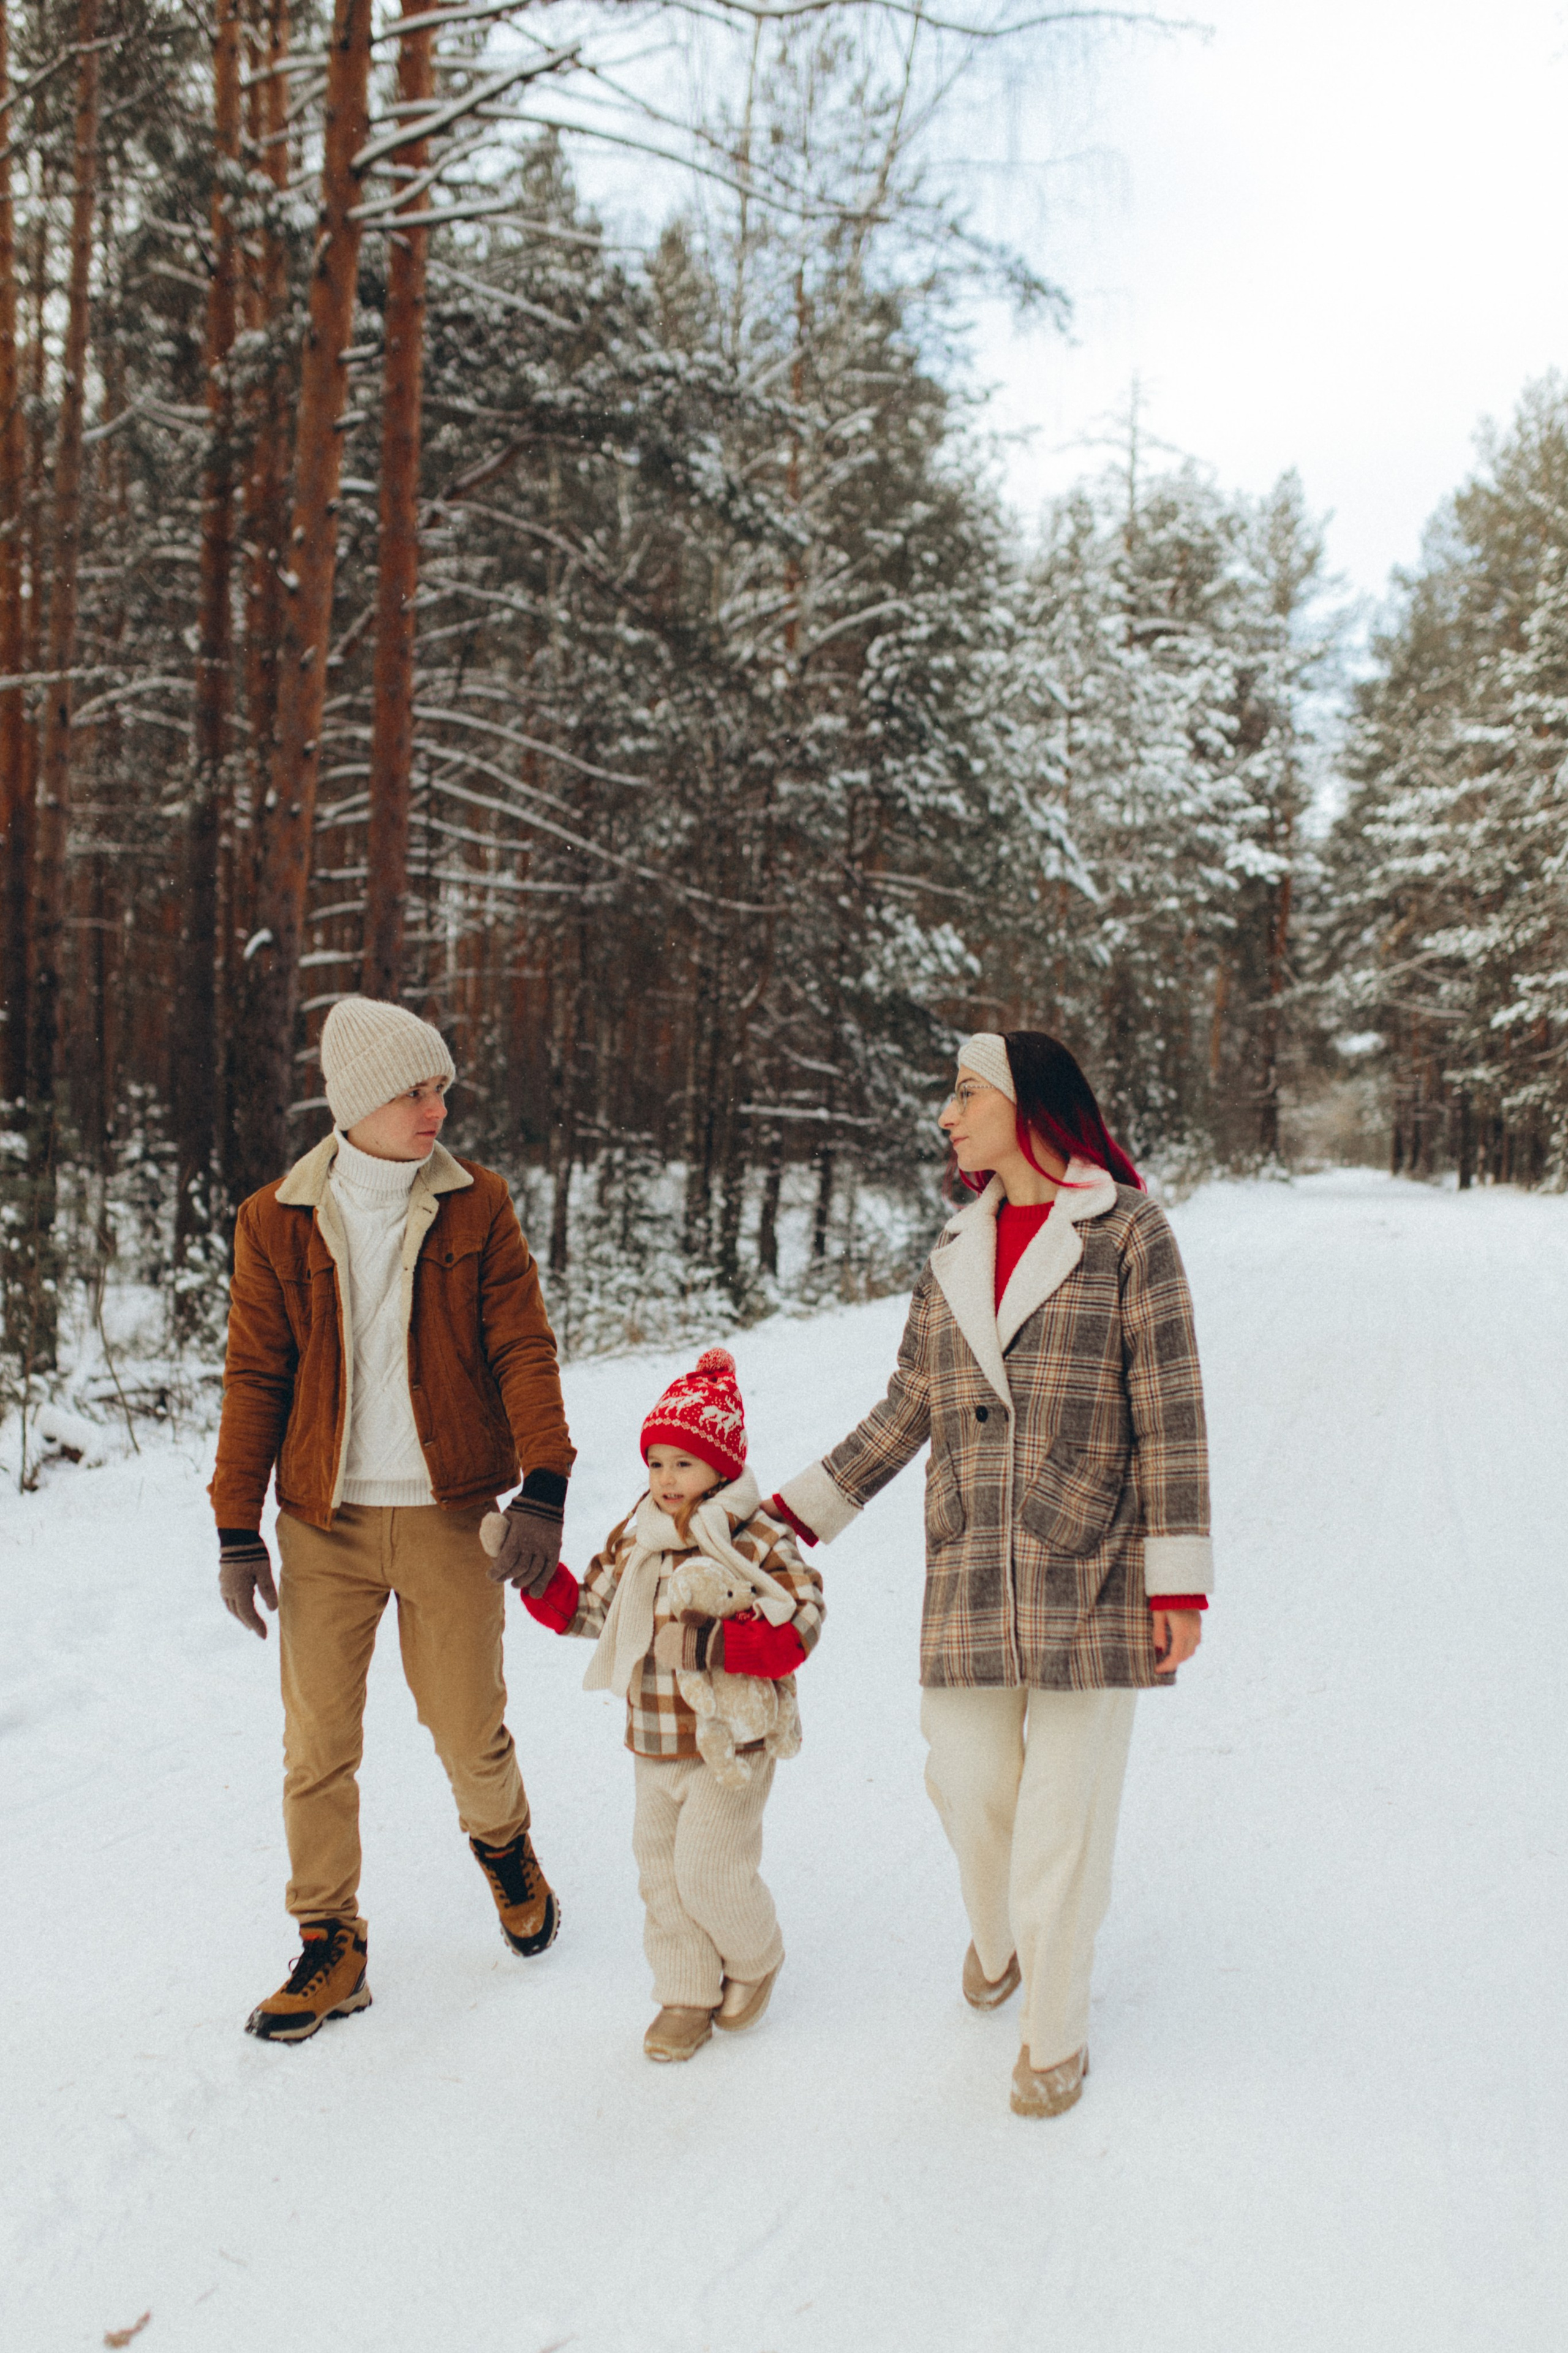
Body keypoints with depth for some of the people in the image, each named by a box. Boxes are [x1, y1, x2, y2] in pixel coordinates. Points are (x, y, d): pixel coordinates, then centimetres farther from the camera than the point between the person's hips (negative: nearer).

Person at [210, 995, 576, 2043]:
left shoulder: (477, 1203, 0)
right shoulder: (277, 1221, 1)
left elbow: (524, 1346, -3)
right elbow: (255, 1378, 3)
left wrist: (543, 1487, -14)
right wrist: (238, 1529, 1)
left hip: (450, 1519, 0)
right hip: (323, 1525, 1)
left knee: (470, 1731, 5)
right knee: (318, 1742, 4)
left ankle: (504, 1846, 38)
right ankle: (331, 1944, 22)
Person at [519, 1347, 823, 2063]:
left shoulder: (756, 1543, -14)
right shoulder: (634, 1537, 4)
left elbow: (799, 1626, -19)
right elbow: (592, 1608, 13)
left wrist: (720, 1643, -29)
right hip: (653, 1742, 6)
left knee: (711, 1871, -3)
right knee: (661, 1871, 12)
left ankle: (754, 1961, 27)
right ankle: (687, 1993, 28)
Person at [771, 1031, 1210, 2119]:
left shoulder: (1128, 1231, -5)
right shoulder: (956, 1251, 10)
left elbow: (1170, 1414, -6)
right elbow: (908, 1411, 15)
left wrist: (1179, 1580, -9)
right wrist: (796, 1512, 13)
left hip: (1090, 1577, -4)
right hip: (970, 1577, 4)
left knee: (1065, 1814, 2)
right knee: (970, 1788, 10)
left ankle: (1056, 2034, 23)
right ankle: (997, 1943, 41)